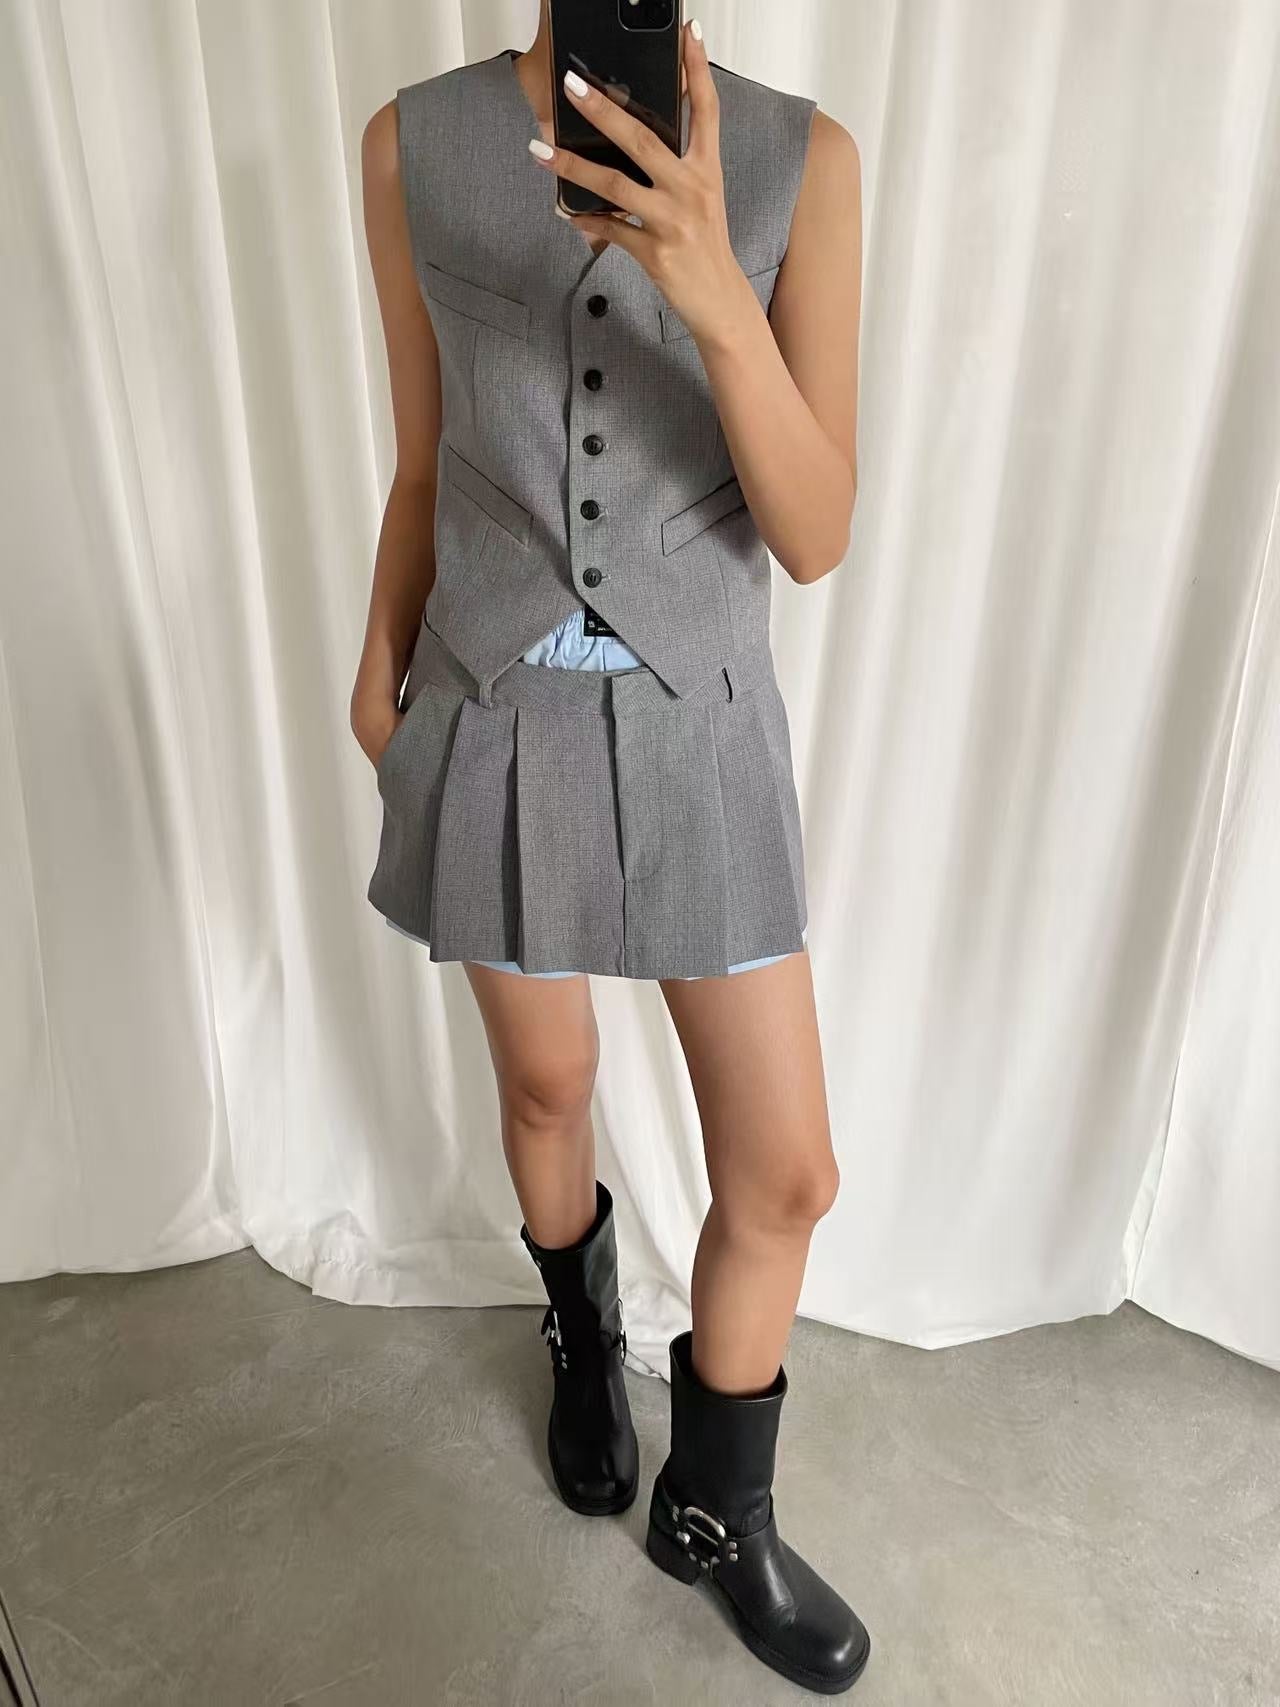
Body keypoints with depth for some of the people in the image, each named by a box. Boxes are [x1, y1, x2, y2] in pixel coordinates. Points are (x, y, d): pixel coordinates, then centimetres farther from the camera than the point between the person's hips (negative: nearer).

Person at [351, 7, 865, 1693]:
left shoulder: (801, 157, -4)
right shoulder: (412, 144, 0)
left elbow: (818, 535, -12)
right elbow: (425, 464, 9)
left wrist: (713, 295, -26)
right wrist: (379, 664, 11)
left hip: (697, 730, 0)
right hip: (494, 718, 1)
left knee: (787, 1172, 4)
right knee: (547, 1090, 18)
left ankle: (717, 1510, 33)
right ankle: (586, 1342, 52)